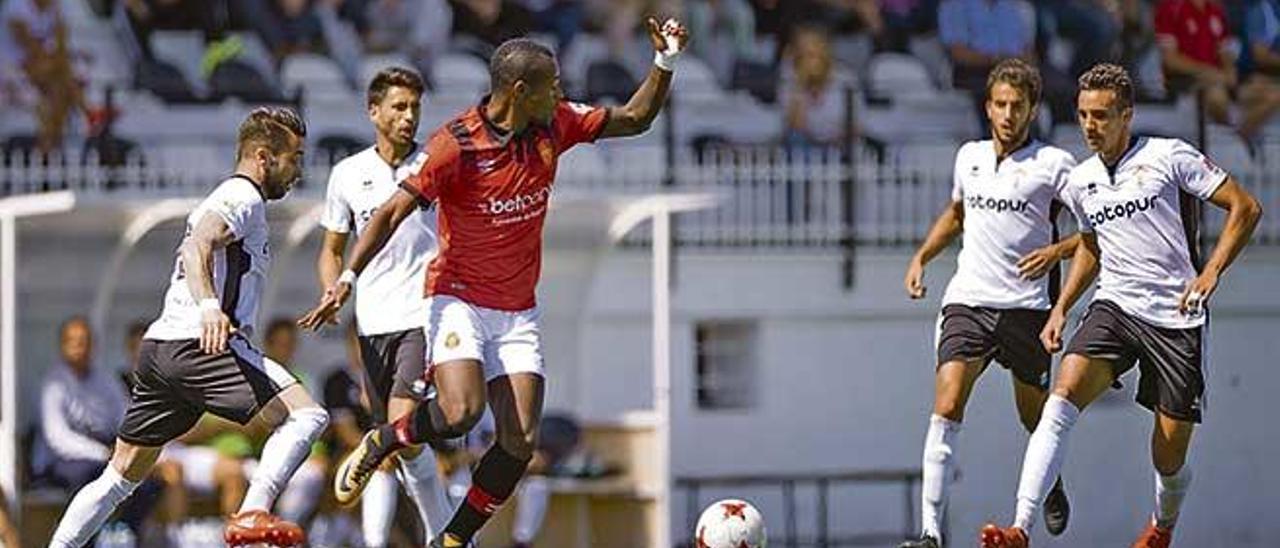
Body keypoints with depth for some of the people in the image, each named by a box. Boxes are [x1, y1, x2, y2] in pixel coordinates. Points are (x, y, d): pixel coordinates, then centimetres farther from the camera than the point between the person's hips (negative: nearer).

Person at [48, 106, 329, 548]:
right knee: (306, 415, -18)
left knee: (121, 477, 14)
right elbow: (197, 246, -22)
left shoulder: (227, 199, 27)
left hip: (160, 346, 10)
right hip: (199, 346, -10)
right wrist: (209, 307, -38)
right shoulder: (244, 198, -4)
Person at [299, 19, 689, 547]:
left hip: (518, 313, 5)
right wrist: (347, 278, -26)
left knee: (521, 442, -6)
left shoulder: (554, 126, 0)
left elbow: (634, 118, 12)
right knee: (461, 412, -27)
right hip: (458, 299, -5)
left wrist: (665, 62, -3)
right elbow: (392, 213, -16)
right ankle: (378, 444, 3)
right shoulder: (454, 145, -17)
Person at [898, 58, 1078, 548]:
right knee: (946, 408, -16)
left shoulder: (1054, 164, -2)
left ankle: (1051, 482, 47)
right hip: (968, 300, 2)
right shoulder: (969, 157, 12)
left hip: (1026, 305, -2)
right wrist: (921, 258, 20)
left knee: (1035, 417, 11)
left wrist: (1058, 250, -14)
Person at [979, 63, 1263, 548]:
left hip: (1177, 317, -3)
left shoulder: (1168, 156, -6)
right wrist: (1060, 309, 17)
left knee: (1169, 455, 1)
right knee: (1063, 395, -24)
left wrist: (1211, 272, -15)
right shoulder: (1080, 182, 10)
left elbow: (1245, 207, -4)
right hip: (1114, 307, 4)